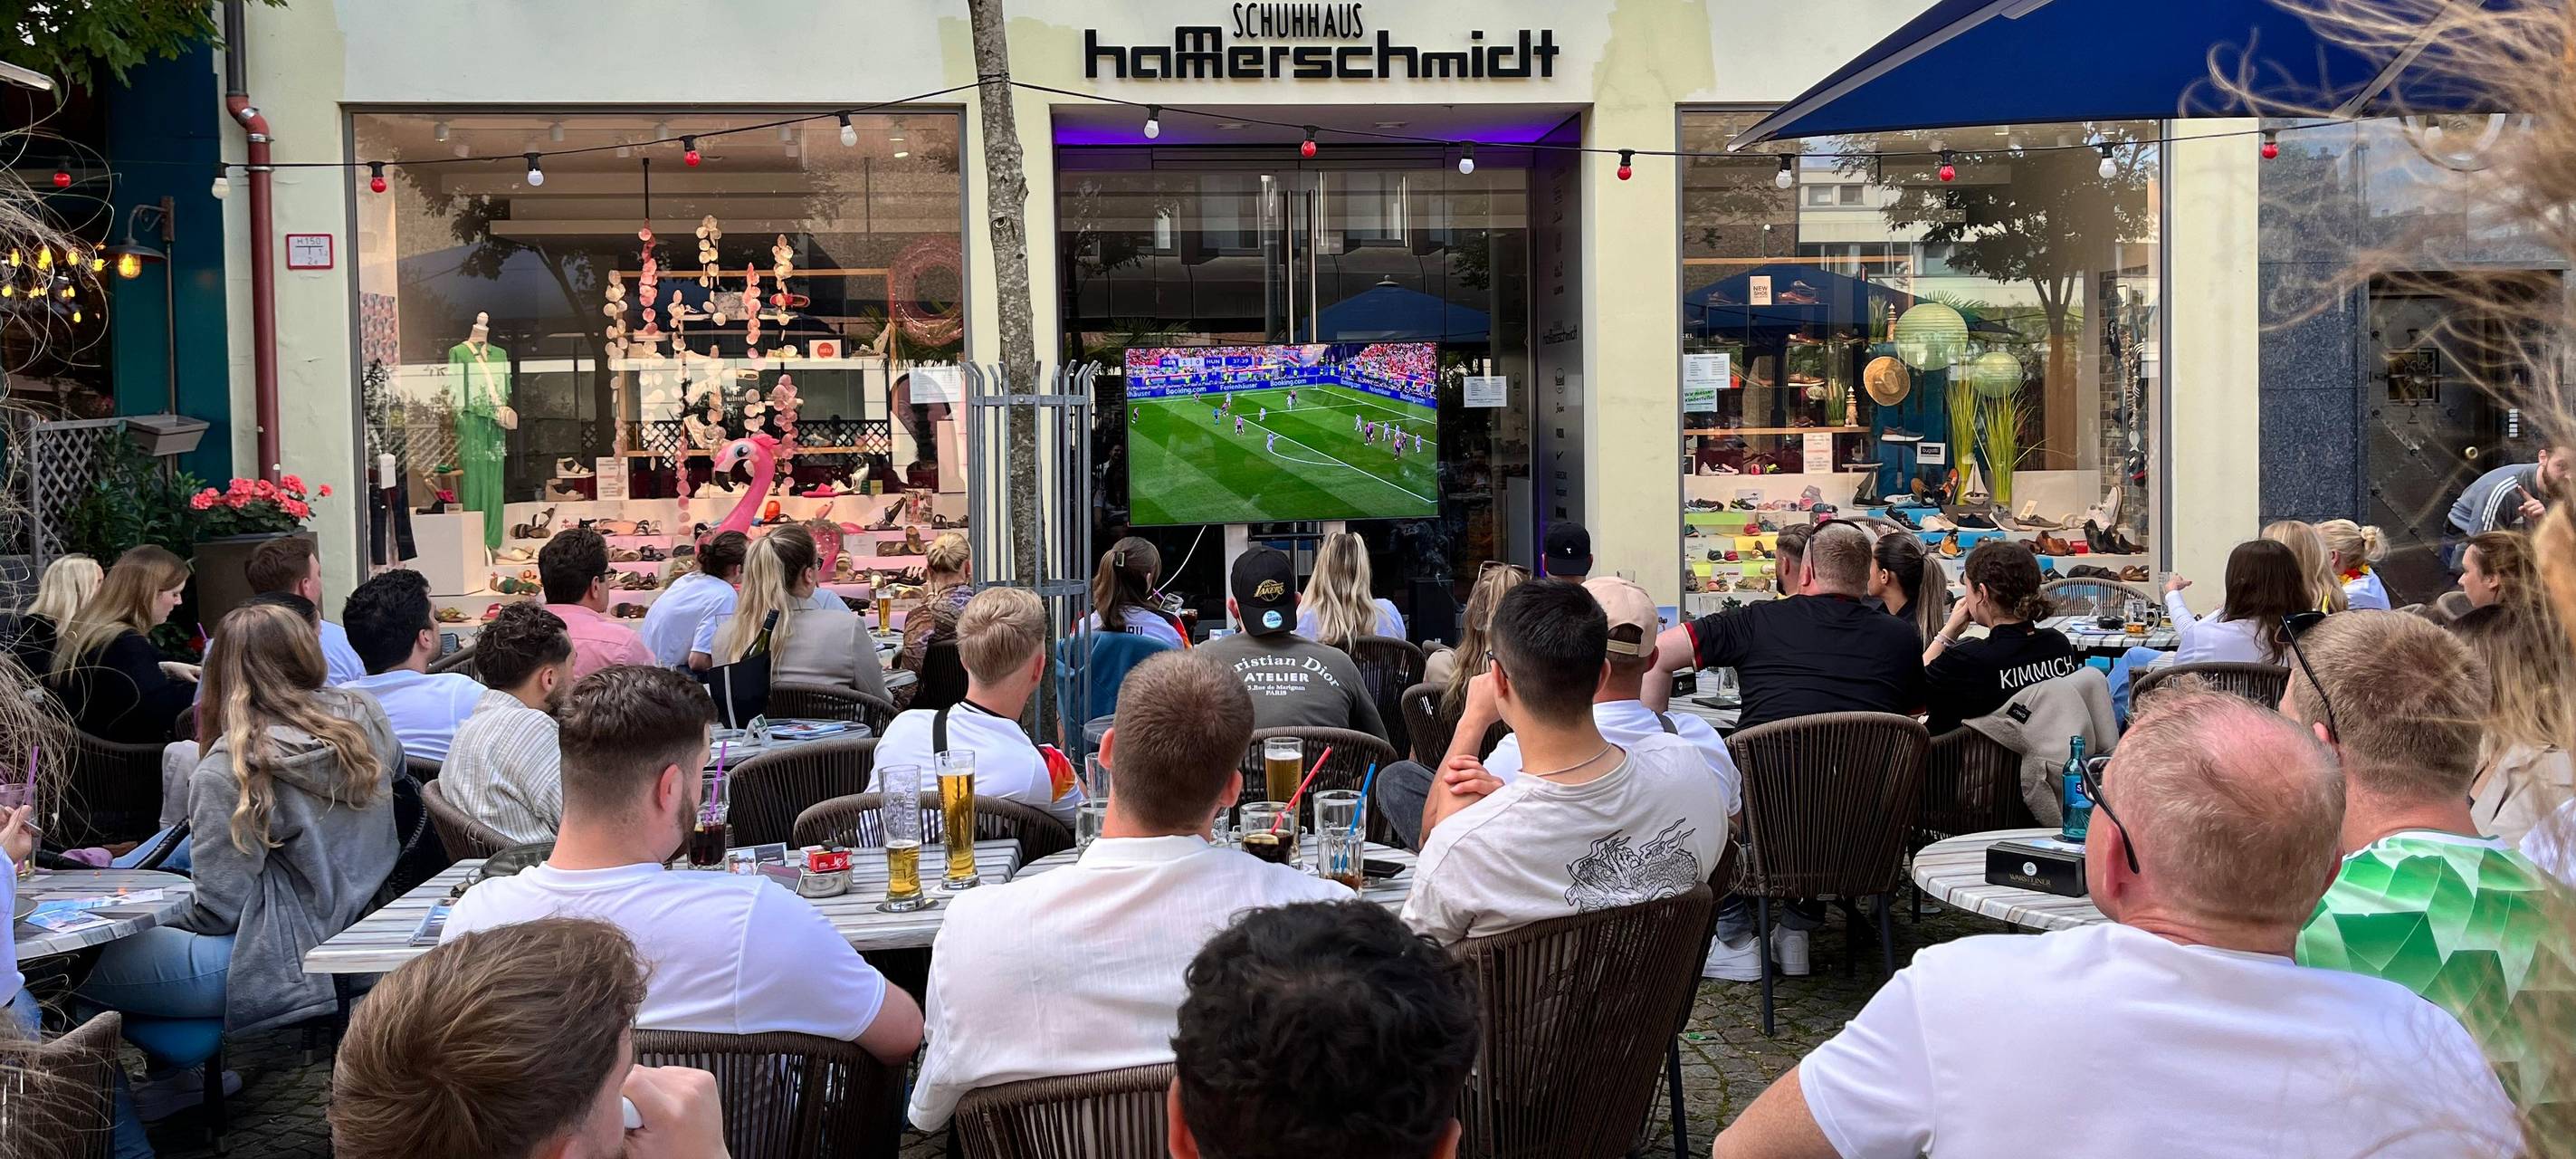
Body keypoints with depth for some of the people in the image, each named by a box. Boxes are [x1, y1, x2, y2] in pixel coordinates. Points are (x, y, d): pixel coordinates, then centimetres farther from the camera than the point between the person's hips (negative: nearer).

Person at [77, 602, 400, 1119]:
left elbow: (218, 909, -14)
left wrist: (162, 917, 7)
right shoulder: (365, 719, -2)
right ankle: (175, 1074, 27)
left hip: (282, 962, -8)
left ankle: (173, 1075, 16)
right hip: (358, 935, 8)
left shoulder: (229, 771, -18)